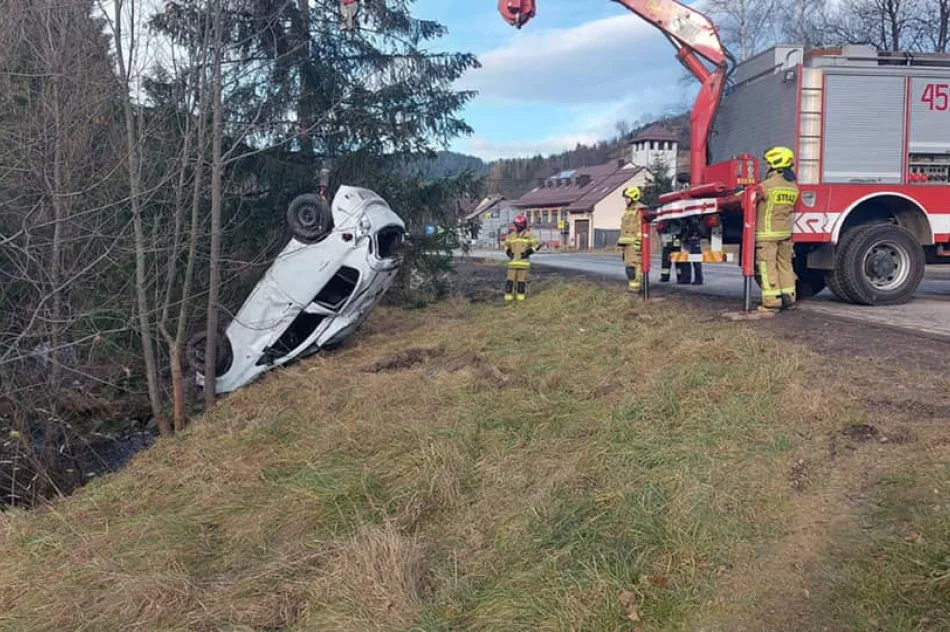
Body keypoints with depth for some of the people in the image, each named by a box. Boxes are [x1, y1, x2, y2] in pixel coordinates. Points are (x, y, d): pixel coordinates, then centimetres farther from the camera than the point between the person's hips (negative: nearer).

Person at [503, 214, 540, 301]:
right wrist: (508, 251, 6)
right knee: (511, 277, -1)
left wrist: (528, 252, -10)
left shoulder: (528, 235, 0)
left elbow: (536, 244, 2)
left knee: (522, 278, -1)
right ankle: (508, 295, 3)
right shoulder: (511, 235, 12)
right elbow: (506, 244, 25)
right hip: (513, 260, 3)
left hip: (523, 260, -3)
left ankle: (521, 294, 9)